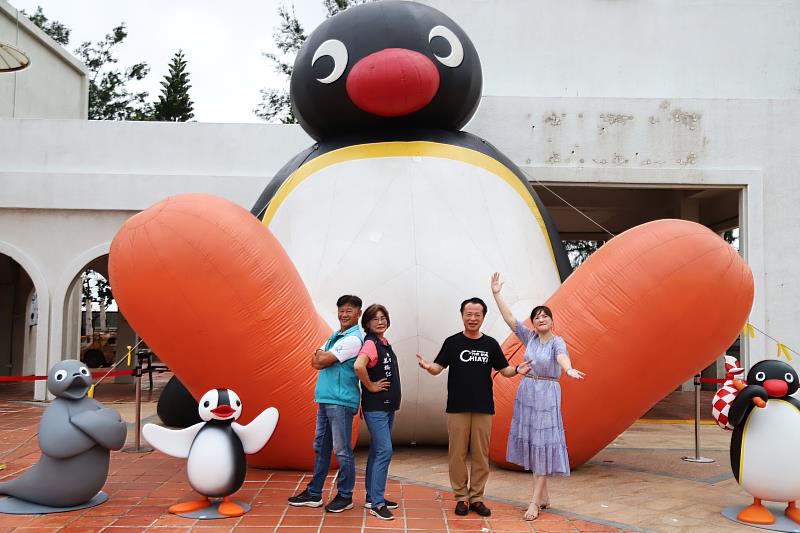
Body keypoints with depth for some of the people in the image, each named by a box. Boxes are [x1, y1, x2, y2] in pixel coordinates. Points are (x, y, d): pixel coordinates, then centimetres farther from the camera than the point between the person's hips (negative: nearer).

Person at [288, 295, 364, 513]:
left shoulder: (353, 339, -13)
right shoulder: (335, 335, 16)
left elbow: (322, 360, -17)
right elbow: (315, 362, 10)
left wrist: (320, 355, 4)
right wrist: (321, 356, -10)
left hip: (340, 401, -9)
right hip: (325, 399, 9)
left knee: (342, 451, 0)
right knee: (320, 447, 15)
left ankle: (345, 496, 13)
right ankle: (314, 493, 25)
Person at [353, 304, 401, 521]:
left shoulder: (384, 342, 10)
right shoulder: (370, 343, -17)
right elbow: (358, 366, -36)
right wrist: (371, 386, -22)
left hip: (387, 405, 9)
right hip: (375, 406, -9)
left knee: (377, 450, 14)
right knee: (384, 450, -10)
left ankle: (372, 497, 23)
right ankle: (376, 503, -4)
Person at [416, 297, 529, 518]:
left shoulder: (490, 344, 7)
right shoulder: (452, 342, 1)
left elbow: (504, 370, 10)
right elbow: (438, 368, -3)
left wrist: (517, 370, -11)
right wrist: (428, 367, -25)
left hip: (483, 408, 2)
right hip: (457, 407, -2)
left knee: (481, 454, 5)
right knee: (457, 454, 1)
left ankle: (476, 497, 16)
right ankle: (461, 497, 13)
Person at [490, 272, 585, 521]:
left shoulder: (557, 341, -9)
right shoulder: (529, 337, 5)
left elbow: (562, 356, -32)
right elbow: (509, 319, 0)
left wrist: (569, 369, -53)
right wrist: (496, 294, -5)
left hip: (546, 395, -5)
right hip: (526, 393, 5)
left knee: (542, 445, -4)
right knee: (530, 444, 9)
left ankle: (535, 501, -2)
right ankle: (544, 496, 22)